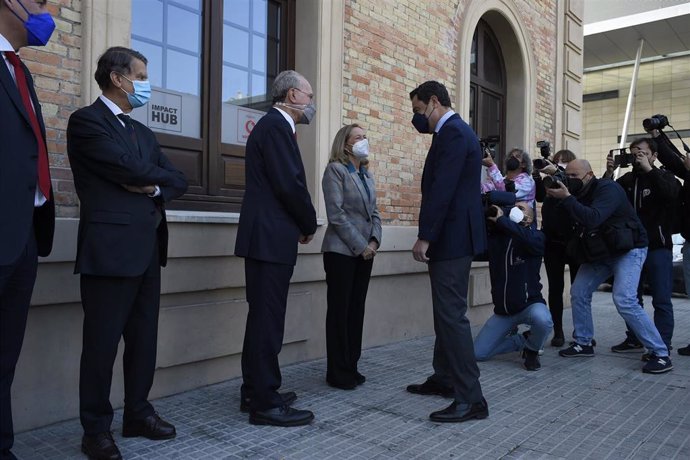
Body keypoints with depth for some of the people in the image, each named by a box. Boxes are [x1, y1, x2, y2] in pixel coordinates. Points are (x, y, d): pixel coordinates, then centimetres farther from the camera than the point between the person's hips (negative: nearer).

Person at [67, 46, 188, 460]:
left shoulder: (143, 132, 20)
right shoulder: (86, 121, -4)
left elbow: (178, 180, 13)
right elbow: (130, 167, -16)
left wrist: (155, 188, -8)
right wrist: (158, 176, 3)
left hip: (148, 249, 8)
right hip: (110, 248, -7)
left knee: (144, 338, 12)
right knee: (102, 341, 1)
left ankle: (138, 413, 25)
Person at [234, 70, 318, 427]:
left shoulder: (273, 125, 20)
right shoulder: (276, 126, -11)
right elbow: (290, 184, -19)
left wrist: (299, 224, 7)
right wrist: (309, 224, -5)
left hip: (266, 237, 11)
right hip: (271, 238, -11)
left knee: (263, 317, 15)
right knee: (268, 320, -5)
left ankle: (255, 392, 26)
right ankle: (265, 403, 4)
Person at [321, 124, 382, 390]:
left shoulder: (367, 174, 17)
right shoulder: (335, 170, -4)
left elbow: (373, 212, 15)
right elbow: (336, 214, -13)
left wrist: (374, 241, -3)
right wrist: (360, 245, -14)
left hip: (365, 251, 7)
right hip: (342, 250, -7)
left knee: (357, 309, 9)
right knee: (340, 309, -1)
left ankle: (351, 366, 18)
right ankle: (338, 372, 7)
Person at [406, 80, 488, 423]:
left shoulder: (453, 132, -14)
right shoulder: (453, 130, 18)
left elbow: (442, 189, -22)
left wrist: (424, 236, -20)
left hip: (453, 237, -11)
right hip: (452, 236, 11)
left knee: (452, 314, -9)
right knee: (445, 311, 16)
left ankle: (471, 398, -3)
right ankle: (444, 378, 28)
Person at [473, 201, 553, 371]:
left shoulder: (536, 236, -8)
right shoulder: (494, 237, 3)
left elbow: (529, 239, -32)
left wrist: (501, 220, -26)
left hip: (530, 304, -3)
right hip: (502, 310, 3)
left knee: (542, 320, -39)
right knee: (479, 354, -5)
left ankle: (532, 349, -3)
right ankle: (523, 340, 18)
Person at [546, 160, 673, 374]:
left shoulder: (608, 188, -21)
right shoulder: (578, 194, 3)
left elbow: (593, 219, -36)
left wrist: (566, 198, -34)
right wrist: (555, 197, -12)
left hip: (628, 250, -8)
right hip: (598, 252, 8)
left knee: (624, 300, -21)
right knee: (578, 293, 3)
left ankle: (661, 354, -11)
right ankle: (583, 343, 18)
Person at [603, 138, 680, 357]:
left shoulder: (664, 176, 0)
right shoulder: (627, 179, 8)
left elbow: (671, 193, -21)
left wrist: (649, 169, -22)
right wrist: (609, 174, -12)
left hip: (658, 247, -4)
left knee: (661, 299, -4)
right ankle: (634, 339, 23)